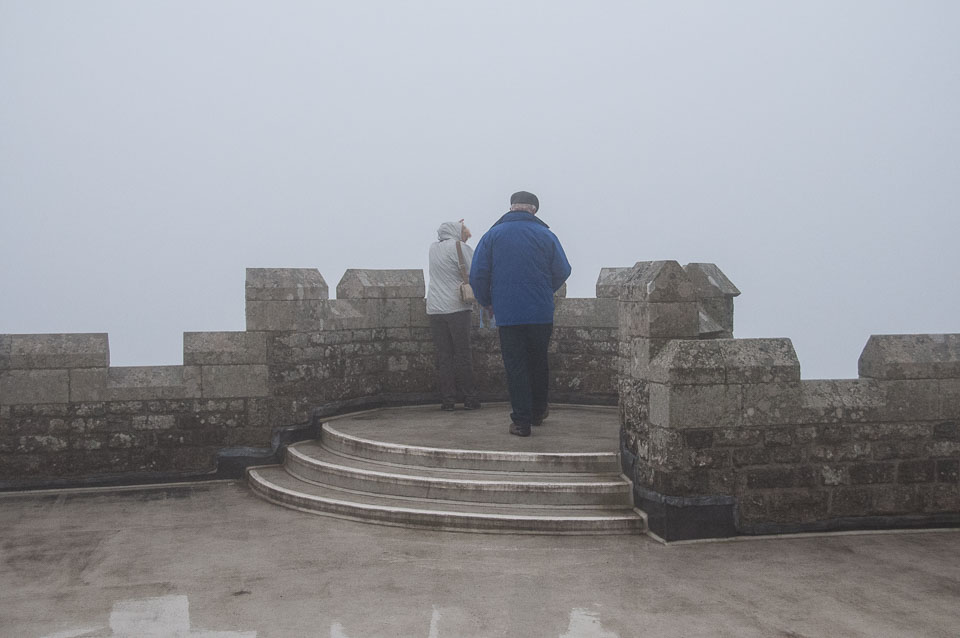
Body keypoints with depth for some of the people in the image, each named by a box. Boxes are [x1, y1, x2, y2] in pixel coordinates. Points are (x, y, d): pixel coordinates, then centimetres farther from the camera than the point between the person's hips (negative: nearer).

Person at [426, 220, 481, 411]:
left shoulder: (433, 247, 12)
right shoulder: (460, 247, -5)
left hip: (435, 309, 4)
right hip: (458, 308, -4)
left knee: (443, 355, 4)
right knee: (463, 354, 1)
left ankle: (447, 399, 2)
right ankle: (469, 398, 4)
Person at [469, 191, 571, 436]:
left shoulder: (493, 234, 0)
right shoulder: (546, 235, 0)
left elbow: (477, 275, -2)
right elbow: (562, 272, 3)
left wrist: (487, 302, 12)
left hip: (507, 314, -1)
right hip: (541, 313, 1)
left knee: (515, 367, 4)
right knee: (539, 363, 17)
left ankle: (521, 421, 2)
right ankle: (538, 412, 28)